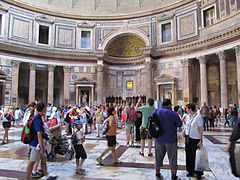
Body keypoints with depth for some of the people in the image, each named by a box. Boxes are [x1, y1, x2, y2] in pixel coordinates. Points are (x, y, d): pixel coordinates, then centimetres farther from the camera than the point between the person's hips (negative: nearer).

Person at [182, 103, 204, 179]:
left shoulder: (198, 117, -14)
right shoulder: (187, 117, 6)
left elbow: (200, 130, -12)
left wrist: (201, 140, -14)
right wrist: (184, 131, 2)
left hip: (195, 139, -6)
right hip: (188, 138, 6)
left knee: (196, 156, 4)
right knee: (188, 155, 13)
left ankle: (199, 173, 22)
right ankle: (190, 171, 29)